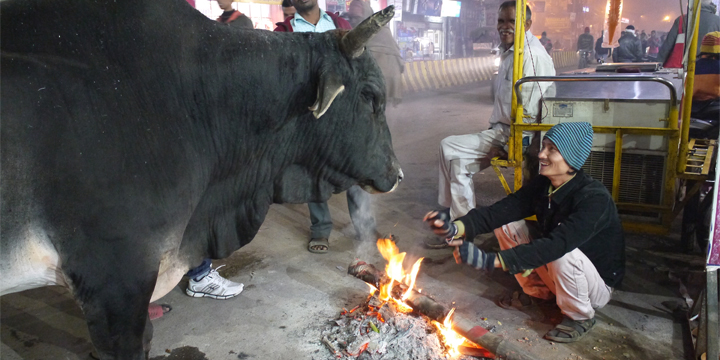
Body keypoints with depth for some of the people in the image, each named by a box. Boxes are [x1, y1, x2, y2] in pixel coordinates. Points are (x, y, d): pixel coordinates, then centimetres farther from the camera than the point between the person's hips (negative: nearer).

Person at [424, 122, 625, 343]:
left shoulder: (594, 198, -31)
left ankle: (580, 317, -6)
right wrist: (456, 228, -39)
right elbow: (502, 210, -21)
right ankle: (539, 292, 12)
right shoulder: (543, 185, -9)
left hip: (598, 284, -6)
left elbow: (558, 245, -43)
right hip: (556, 274, 6)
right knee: (506, 225, -7)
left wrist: (490, 261, -50)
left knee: (564, 255, -38)